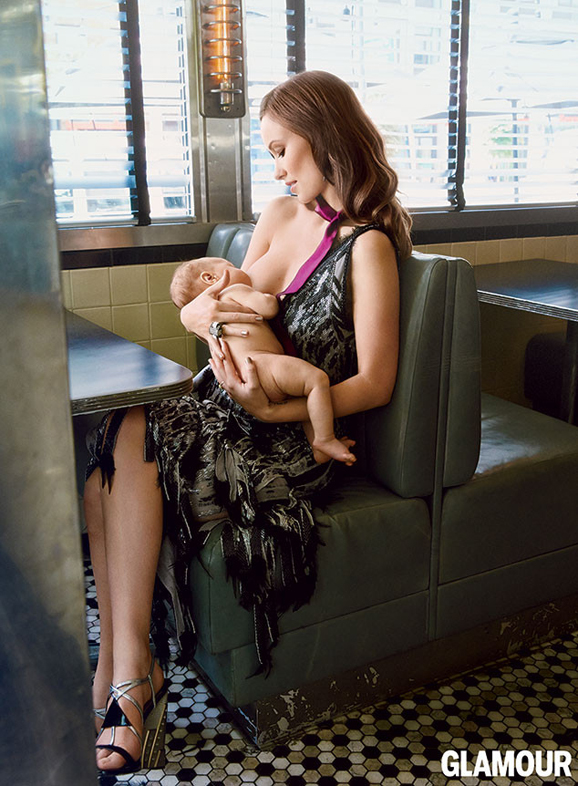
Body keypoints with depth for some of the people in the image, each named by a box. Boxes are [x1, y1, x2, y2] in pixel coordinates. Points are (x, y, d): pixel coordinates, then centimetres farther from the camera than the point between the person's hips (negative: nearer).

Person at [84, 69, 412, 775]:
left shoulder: (367, 245, -8)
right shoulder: (280, 214, 14)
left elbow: (375, 384, -12)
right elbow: (237, 308, 14)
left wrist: (274, 409, -21)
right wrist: (203, 313, -11)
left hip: (293, 439, -6)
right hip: (224, 408, 7)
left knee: (132, 437, -26)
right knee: (108, 442, -20)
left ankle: (125, 667, -17)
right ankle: (122, 665, -18)